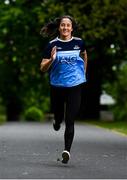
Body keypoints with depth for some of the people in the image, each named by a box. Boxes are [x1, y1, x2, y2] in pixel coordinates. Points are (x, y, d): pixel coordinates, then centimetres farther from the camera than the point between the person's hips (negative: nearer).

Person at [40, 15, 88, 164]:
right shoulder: (52, 45, -4)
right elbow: (43, 68, -4)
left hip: (74, 86, -1)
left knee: (69, 121, -9)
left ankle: (67, 150, -9)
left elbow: (84, 55, 22)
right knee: (59, 117, 16)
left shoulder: (79, 42, -1)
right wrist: (51, 59, -23)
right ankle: (57, 121, 53)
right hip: (57, 86, 1)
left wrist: (83, 74, 26)